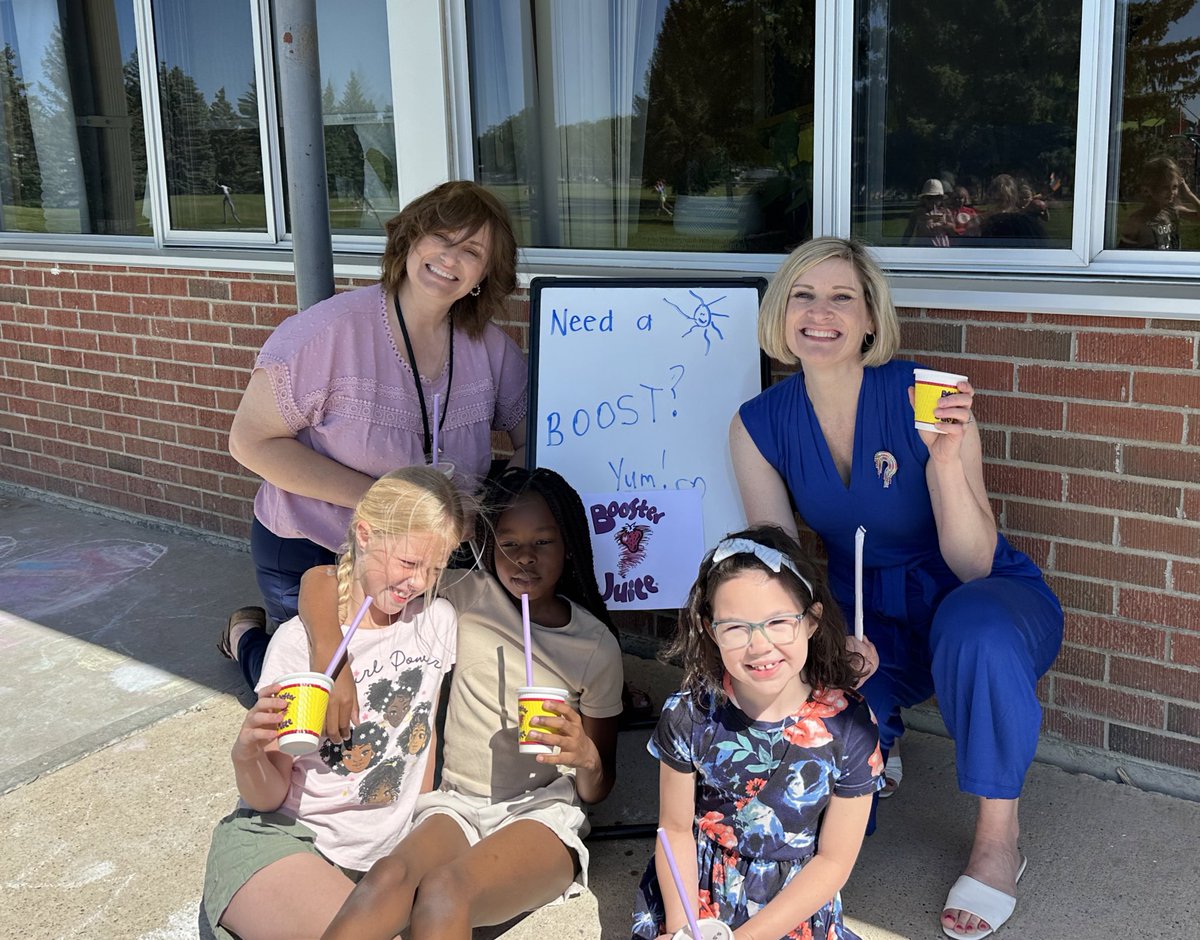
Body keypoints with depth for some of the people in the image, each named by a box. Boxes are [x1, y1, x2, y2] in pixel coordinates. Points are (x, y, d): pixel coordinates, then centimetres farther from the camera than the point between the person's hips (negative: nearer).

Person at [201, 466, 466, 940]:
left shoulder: (437, 620, 2)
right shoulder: (299, 642, -9)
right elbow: (268, 797, -4)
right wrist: (248, 757, -26)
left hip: (380, 857, 5)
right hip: (279, 838, -5)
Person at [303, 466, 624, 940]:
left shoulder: (597, 647, 3)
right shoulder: (466, 597, 2)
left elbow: (597, 790, 11)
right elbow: (322, 579, -3)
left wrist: (588, 758, -14)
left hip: (542, 813, -1)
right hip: (455, 803, 1)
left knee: (444, 889, -36)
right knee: (388, 878, -35)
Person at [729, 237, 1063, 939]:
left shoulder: (924, 397, -21)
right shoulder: (760, 426, -9)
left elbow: (972, 566, -23)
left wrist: (946, 459, -40)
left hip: (986, 600, -2)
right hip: (866, 619, 3)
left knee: (977, 633, -40)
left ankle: (1000, 839, -15)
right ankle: (874, 740, 17)